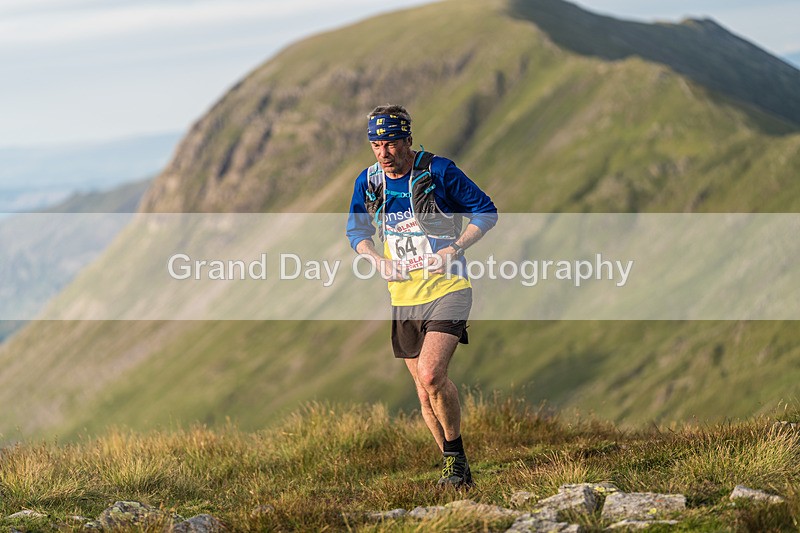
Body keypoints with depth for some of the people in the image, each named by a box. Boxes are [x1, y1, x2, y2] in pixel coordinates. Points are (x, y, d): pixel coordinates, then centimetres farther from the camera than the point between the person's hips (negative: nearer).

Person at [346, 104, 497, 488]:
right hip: (402, 296, 5)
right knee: (424, 387, 9)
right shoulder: (369, 181, 2)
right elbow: (357, 229, 16)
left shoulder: (439, 172, -12)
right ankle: (456, 469, 23)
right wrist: (378, 259, -3)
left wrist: (455, 249, -17)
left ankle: (456, 456, -4)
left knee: (432, 376, -22)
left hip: (446, 289, -5)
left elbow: (487, 211, -5)